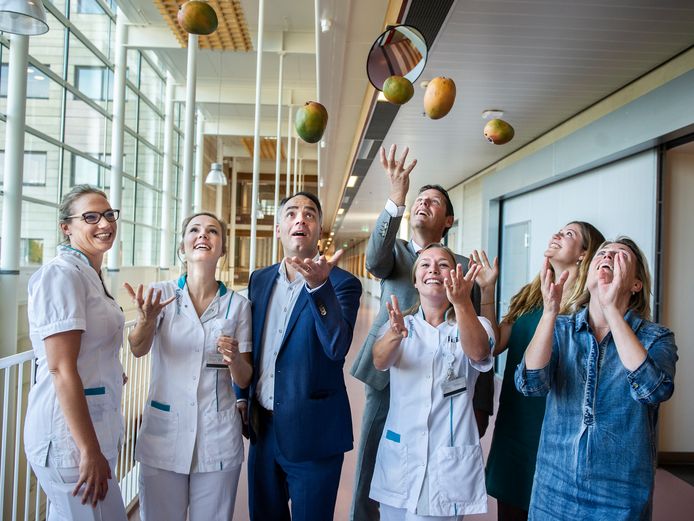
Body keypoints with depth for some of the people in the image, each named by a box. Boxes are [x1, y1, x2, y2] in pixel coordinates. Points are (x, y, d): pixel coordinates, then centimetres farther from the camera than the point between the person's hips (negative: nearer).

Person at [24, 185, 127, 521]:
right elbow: (61, 369, -22)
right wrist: (89, 450, -22)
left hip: (95, 427, 9)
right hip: (70, 435, -9)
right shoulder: (62, 274, -16)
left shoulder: (91, 275, 13)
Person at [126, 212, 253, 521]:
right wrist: (147, 319, -38)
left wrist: (235, 359, -21)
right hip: (163, 432, 0)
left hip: (218, 438, 1)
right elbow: (138, 349, -17)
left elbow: (244, 380, 2)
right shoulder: (160, 293, -3)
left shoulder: (238, 305, -1)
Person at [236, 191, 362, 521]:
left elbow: (337, 347, -26)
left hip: (311, 432, -5)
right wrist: (242, 398, 10)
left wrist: (319, 284, -37)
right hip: (263, 428, 5)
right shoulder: (259, 280, 6)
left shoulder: (342, 283, -10)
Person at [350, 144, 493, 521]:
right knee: (370, 481, 8)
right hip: (386, 381, 1)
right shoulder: (394, 253, 7)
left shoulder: (464, 267, 4)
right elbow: (374, 259, -18)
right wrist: (396, 199, -31)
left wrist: (481, 406, 1)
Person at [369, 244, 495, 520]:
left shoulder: (474, 324, 0)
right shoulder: (400, 323, 5)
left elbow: (478, 353, -24)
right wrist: (395, 334, -39)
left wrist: (462, 302, -41)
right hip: (398, 458, 2)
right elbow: (380, 361, -16)